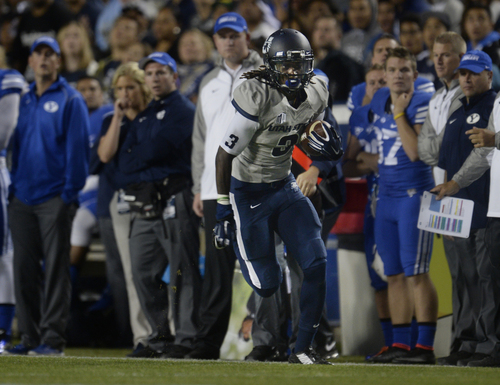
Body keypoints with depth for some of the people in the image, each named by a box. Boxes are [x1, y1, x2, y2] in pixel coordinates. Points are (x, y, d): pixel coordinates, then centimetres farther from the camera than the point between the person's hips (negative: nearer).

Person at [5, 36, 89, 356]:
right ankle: (30, 337, 8)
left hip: (54, 196, -5)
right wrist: (11, 188, 8)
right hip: (22, 198, 5)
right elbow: (14, 146, 18)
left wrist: (70, 192, -12)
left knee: (56, 267, -6)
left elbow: (77, 148, -5)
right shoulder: (23, 101, 16)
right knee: (24, 267, 4)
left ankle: (53, 337, -6)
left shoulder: (70, 100, 1)